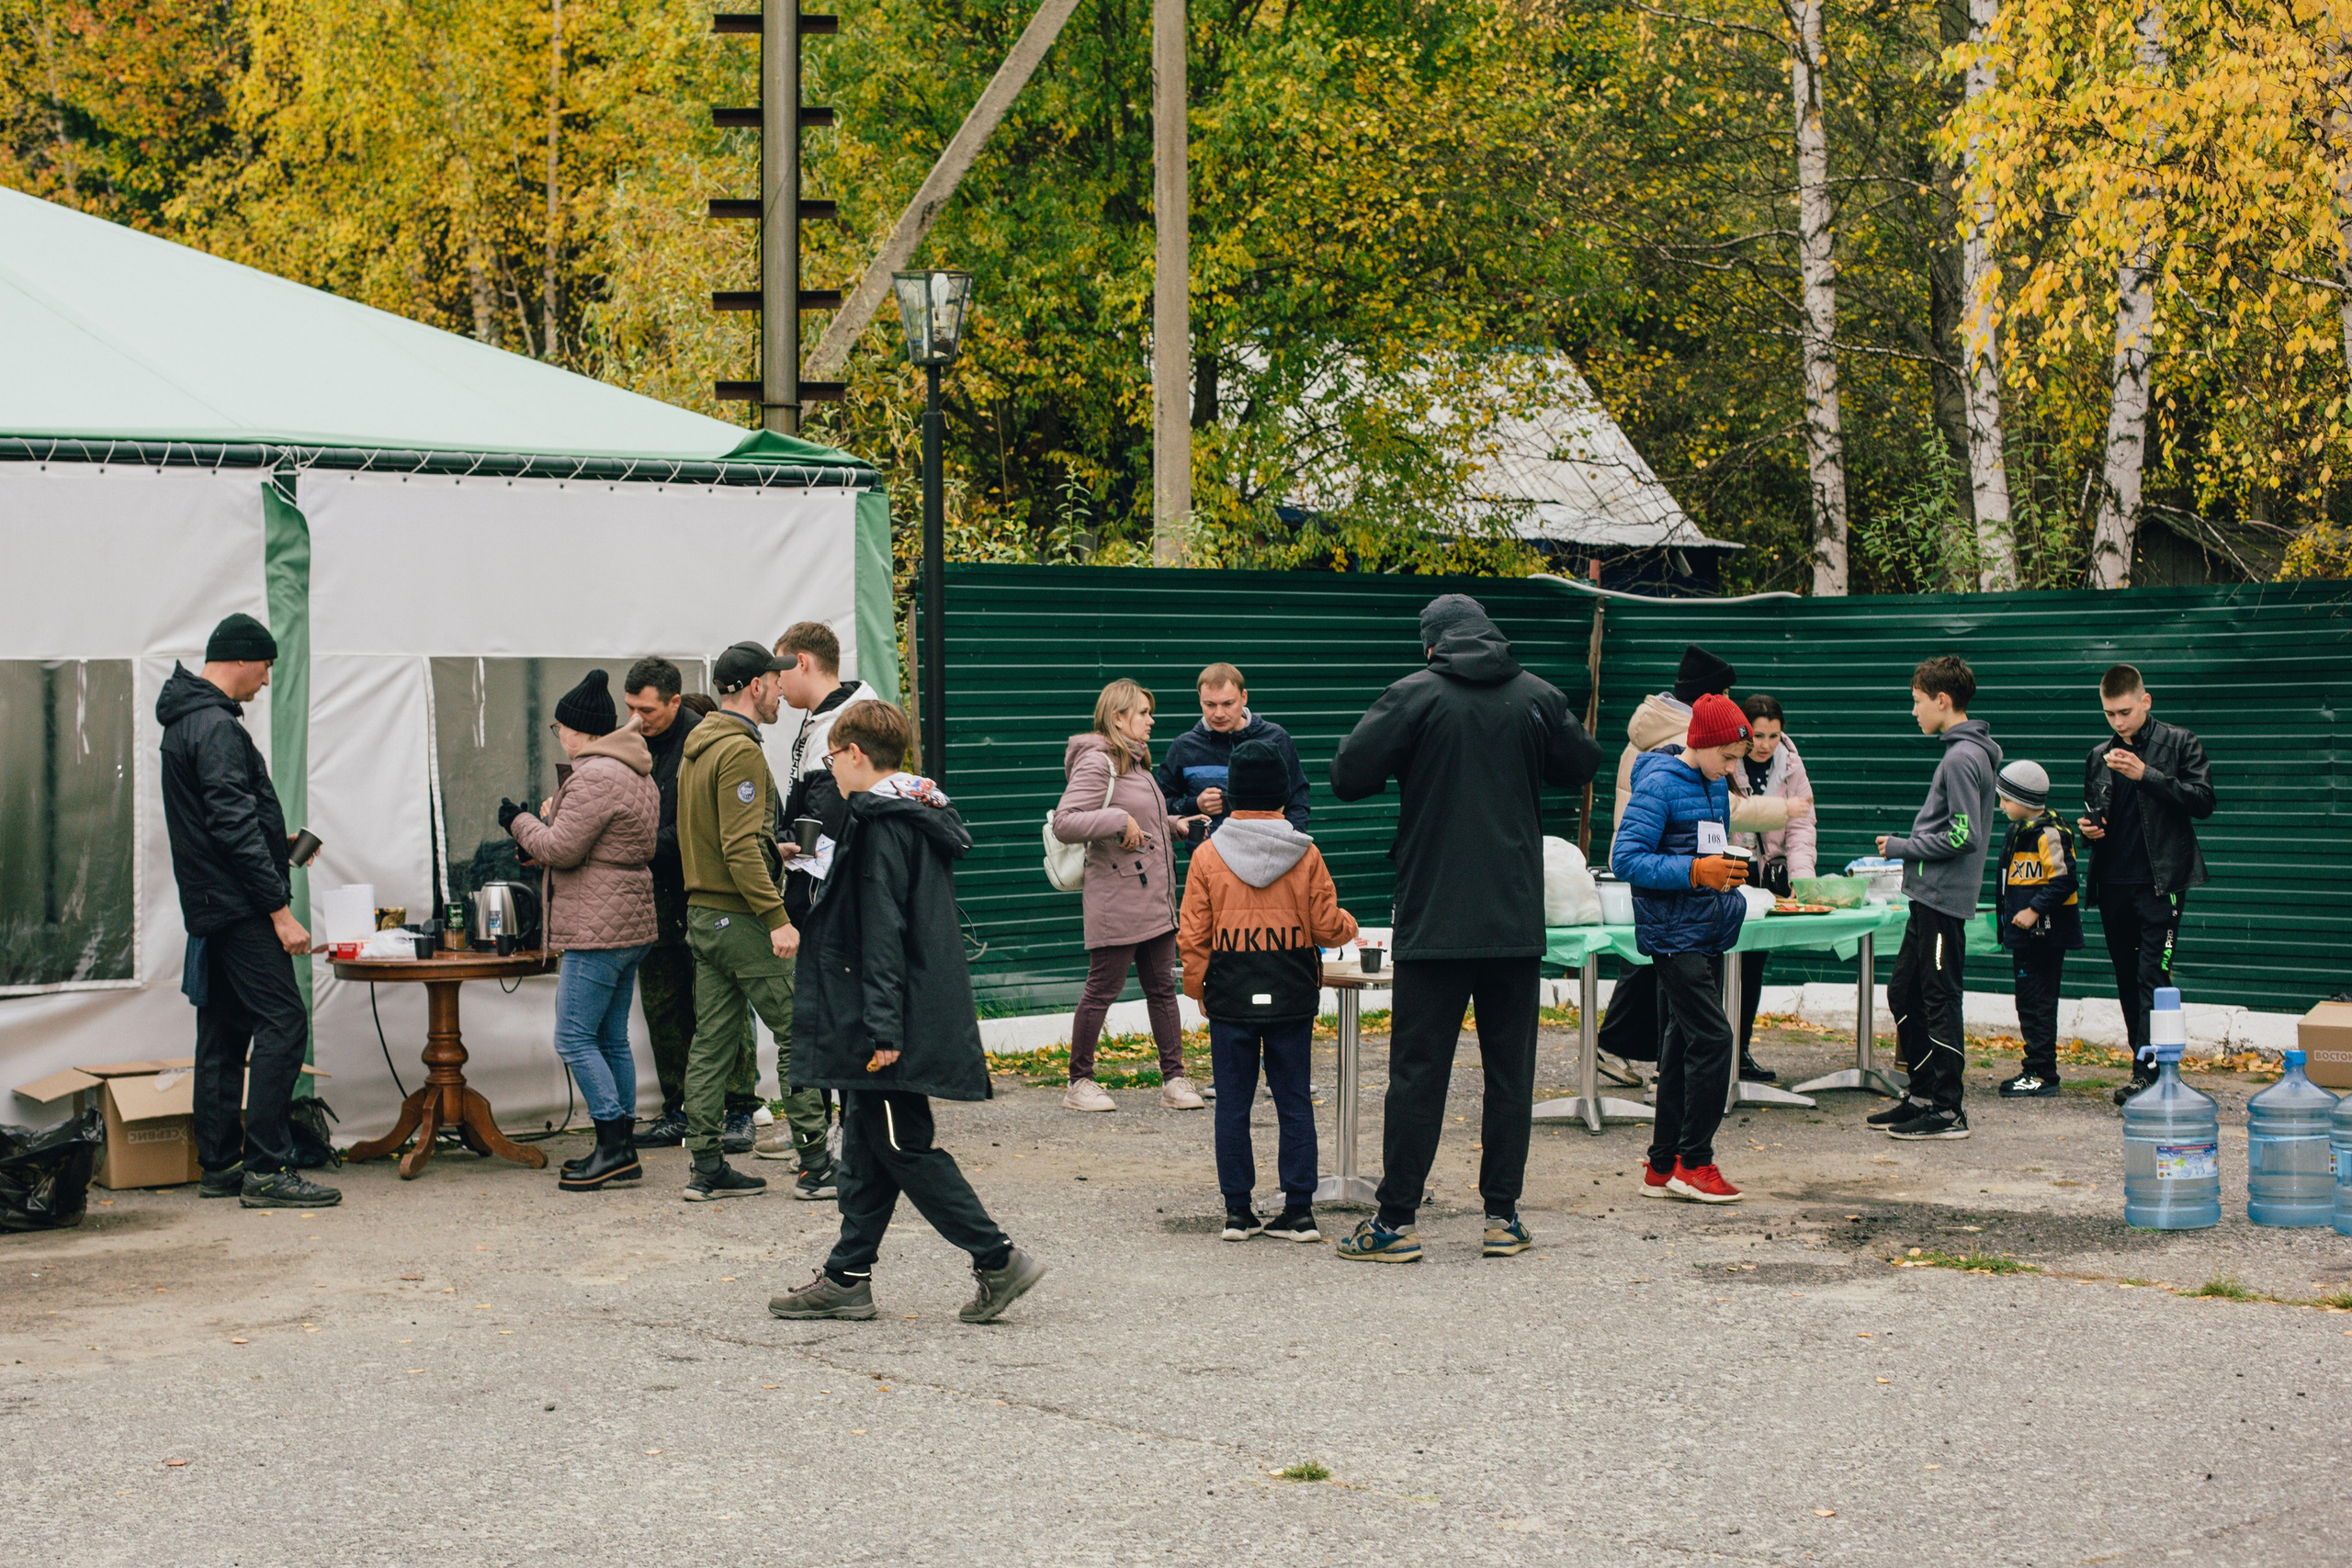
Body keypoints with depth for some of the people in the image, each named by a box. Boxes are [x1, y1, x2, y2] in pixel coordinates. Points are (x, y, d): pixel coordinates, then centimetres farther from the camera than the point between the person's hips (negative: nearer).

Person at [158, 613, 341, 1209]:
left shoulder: (185, 723, 17)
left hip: (209, 909, 11)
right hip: (238, 908, -11)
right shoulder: (218, 728, -16)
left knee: (224, 1035, 12)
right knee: (282, 1024, -11)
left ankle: (220, 1165, 16)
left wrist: (276, 843, 26)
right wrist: (280, 909, -20)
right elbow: (235, 827, -21)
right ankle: (266, 1168, -13)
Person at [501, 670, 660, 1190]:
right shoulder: (639, 775, 17)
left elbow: (561, 849, -16)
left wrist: (520, 821, 2)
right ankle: (622, 1148, 16)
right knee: (612, 1038, 13)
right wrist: (544, 824, 21)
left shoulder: (595, 777, -16)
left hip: (598, 931, -10)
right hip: (632, 926, 10)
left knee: (575, 1038, -6)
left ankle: (613, 1145, -8)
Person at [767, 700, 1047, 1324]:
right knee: (867, 1148, 13)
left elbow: (882, 930, -21)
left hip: (894, 1021, -10)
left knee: (904, 1145, -5)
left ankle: (997, 1259, -5)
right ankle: (846, 1278, 18)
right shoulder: (924, 814, 15)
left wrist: (882, 1027, -23)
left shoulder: (879, 821, -15)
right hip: (930, 1010, 10)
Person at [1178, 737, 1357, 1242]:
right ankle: (1299, 1210, 7)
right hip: (1292, 999, 0)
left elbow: (1192, 935, 0)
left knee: (1233, 1105, 6)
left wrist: (1197, 987, 13)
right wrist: (1349, 925, 22)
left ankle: (1238, 1210, 8)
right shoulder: (1305, 855, -4)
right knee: (1294, 1102, 7)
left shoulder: (1208, 855, -3)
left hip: (1230, 998, 0)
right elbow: (1327, 927, 0)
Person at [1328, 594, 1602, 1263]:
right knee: (1510, 1069, 10)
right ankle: (1503, 1215, 12)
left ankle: (1395, 1220, 3)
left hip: (1434, 923, -2)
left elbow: (1348, 775, -8)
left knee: (1417, 1070, 1)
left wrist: (1408, 760, 11)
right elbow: (1582, 765, 18)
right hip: (1517, 923, 3)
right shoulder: (1538, 697, 3)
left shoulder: (1414, 697, -7)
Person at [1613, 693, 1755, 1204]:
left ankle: (1664, 1164, 16)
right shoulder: (1658, 784, -12)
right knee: (1711, 1039, -13)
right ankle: (1693, 1164, -6)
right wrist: (1696, 872, -23)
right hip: (1675, 935, -9)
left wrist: (1727, 873, 5)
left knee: (1684, 1047, 11)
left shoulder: (1716, 787, 14)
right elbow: (1625, 858, -18)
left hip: (1708, 932, 9)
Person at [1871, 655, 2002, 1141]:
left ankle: (1948, 1110, 1)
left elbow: (1963, 836, -22)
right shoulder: (1967, 752, 15)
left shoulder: (1963, 758, -16)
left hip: (1944, 900, -10)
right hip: (1930, 897, 10)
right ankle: (1922, 1095, 22)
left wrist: (1903, 847, -12)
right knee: (1903, 993, 15)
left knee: (1939, 1001, -4)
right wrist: (1905, 848, 15)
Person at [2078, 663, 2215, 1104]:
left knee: (2153, 978, -12)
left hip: (2160, 882, -6)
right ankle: (2146, 1065, 15)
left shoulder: (2179, 744, 0)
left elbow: (2202, 801, -10)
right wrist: (2089, 827, 3)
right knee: (2128, 982, 8)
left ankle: (2146, 1070, -16)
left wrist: (2147, 775, -18)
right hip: (2113, 884, 6)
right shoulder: (2099, 757, 15)